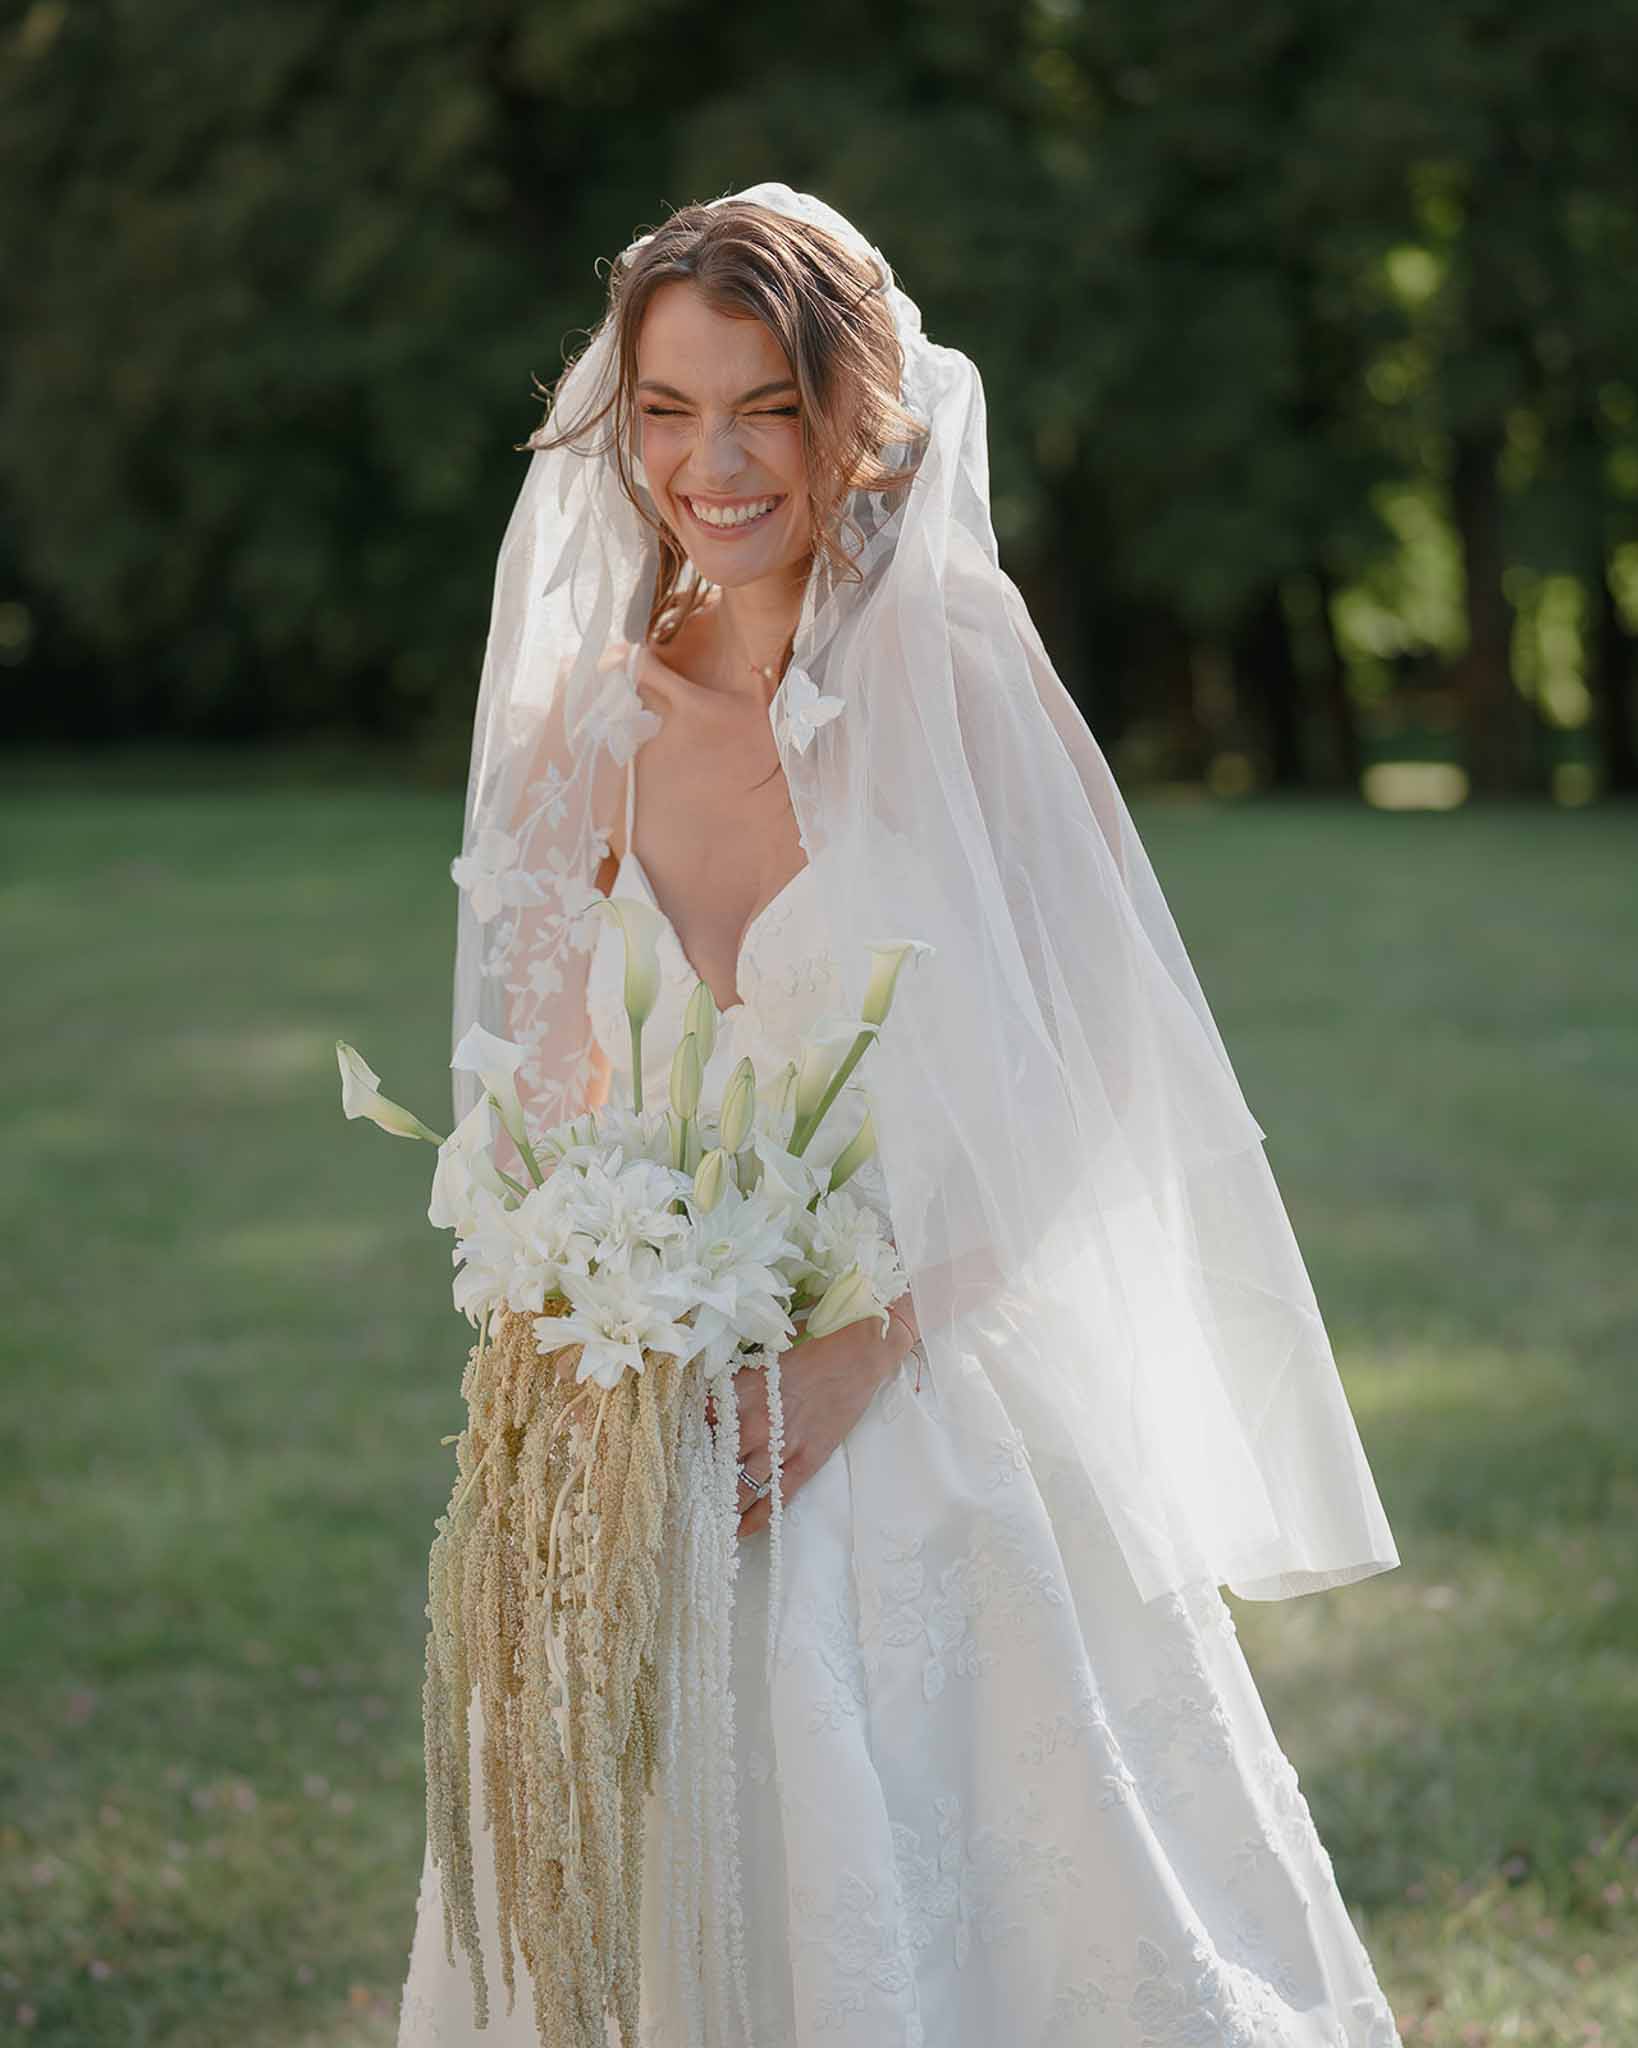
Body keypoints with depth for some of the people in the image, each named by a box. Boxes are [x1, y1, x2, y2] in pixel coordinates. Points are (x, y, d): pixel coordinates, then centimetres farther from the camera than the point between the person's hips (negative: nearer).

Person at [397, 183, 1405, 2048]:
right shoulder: (585, 727, 5)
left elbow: (1082, 1098, -9)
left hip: (948, 1432, -3)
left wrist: (865, 1349, -17)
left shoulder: (964, 685, -7)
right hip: (669, 1450, 3)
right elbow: (545, 1123, 11)